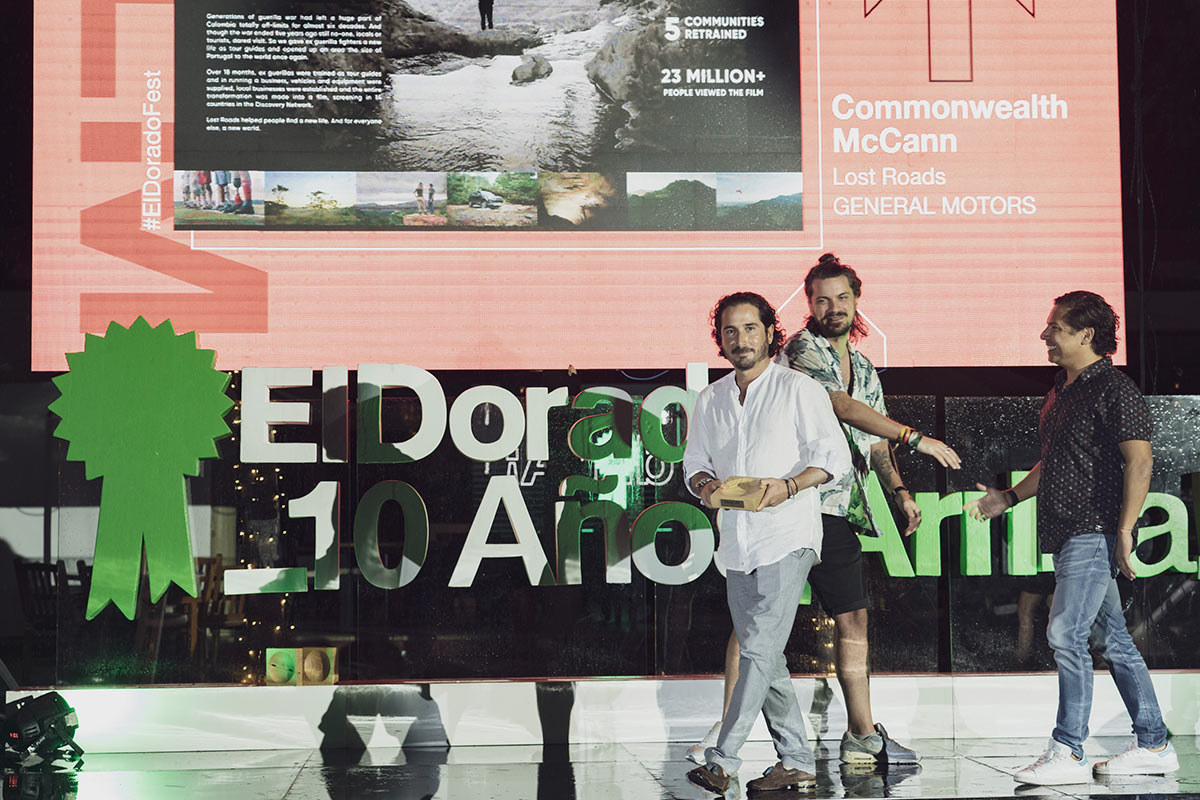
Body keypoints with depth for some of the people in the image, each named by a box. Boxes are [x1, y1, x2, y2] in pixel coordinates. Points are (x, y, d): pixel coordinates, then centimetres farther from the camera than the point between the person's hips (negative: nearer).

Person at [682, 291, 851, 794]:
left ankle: (722, 758, -13)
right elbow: (695, 464, 18)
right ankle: (797, 763, 15)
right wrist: (705, 485, -5)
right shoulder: (709, 400, 15)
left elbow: (834, 455, -5)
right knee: (762, 656, 7)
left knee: (760, 647, -13)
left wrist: (788, 487, -20)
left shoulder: (798, 389, -1)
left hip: (787, 534, -6)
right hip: (736, 543, 6)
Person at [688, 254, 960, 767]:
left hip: (838, 512, 7)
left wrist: (899, 492, 10)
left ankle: (862, 734, 17)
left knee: (853, 616, 8)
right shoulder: (801, 351, -5)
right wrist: (914, 438, -17)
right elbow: (845, 408, -17)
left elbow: (874, 443, 24)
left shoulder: (863, 368, 20)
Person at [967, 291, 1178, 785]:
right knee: (1113, 638, 12)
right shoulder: (1061, 392, 18)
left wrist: (1124, 530, -23)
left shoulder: (1113, 389, -10)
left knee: (1066, 633, -15)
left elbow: (1139, 460, -17)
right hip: (1068, 534, 10)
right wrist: (1007, 498, 25)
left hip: (1095, 532, -10)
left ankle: (1068, 754, -11)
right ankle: (1154, 746, 18)